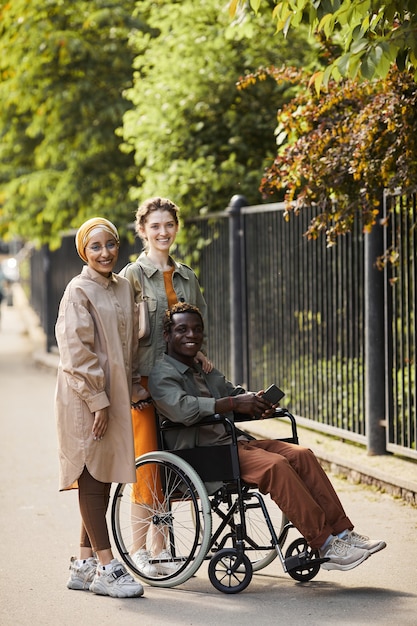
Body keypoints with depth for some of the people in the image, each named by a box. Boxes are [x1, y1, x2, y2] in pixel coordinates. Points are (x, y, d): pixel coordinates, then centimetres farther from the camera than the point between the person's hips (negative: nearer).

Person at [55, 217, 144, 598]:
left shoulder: (123, 288, 12)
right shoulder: (79, 292, -10)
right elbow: (76, 351, -15)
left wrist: (133, 388, 13)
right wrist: (97, 401, -17)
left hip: (114, 395, 8)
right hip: (85, 397, -8)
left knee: (104, 480, 10)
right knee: (91, 477, -4)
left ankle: (85, 564, 18)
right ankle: (105, 568, -2)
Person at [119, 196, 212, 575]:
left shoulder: (188, 278, 13)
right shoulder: (133, 276, -3)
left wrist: (198, 354, 1)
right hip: (143, 381, -5)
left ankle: (160, 546, 15)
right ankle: (139, 548, 5)